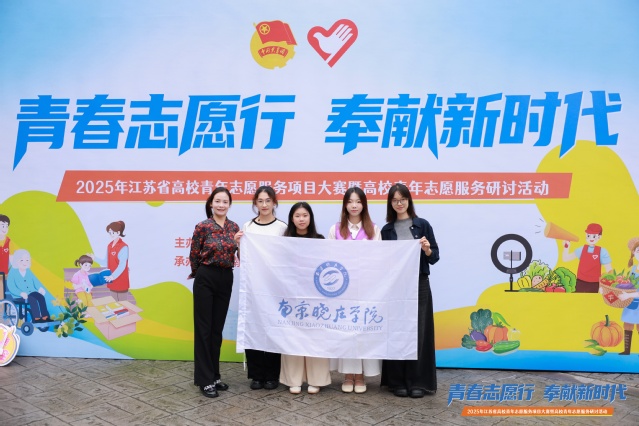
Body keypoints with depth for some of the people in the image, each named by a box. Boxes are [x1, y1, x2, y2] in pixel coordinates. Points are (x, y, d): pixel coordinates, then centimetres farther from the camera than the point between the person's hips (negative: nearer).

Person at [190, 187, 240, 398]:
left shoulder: (234, 227, 6)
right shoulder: (202, 226, -10)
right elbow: (194, 256, -2)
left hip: (226, 280, 5)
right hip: (206, 279, -5)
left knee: (217, 329, 12)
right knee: (203, 328, 1)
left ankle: (214, 375, 23)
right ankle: (205, 380, 9)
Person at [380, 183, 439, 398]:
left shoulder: (422, 225, 2)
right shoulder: (386, 230, 7)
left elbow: (434, 258, 1)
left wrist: (427, 249, -18)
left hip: (419, 285, -1)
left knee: (418, 332, 2)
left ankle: (418, 382, 12)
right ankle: (398, 381, 14)